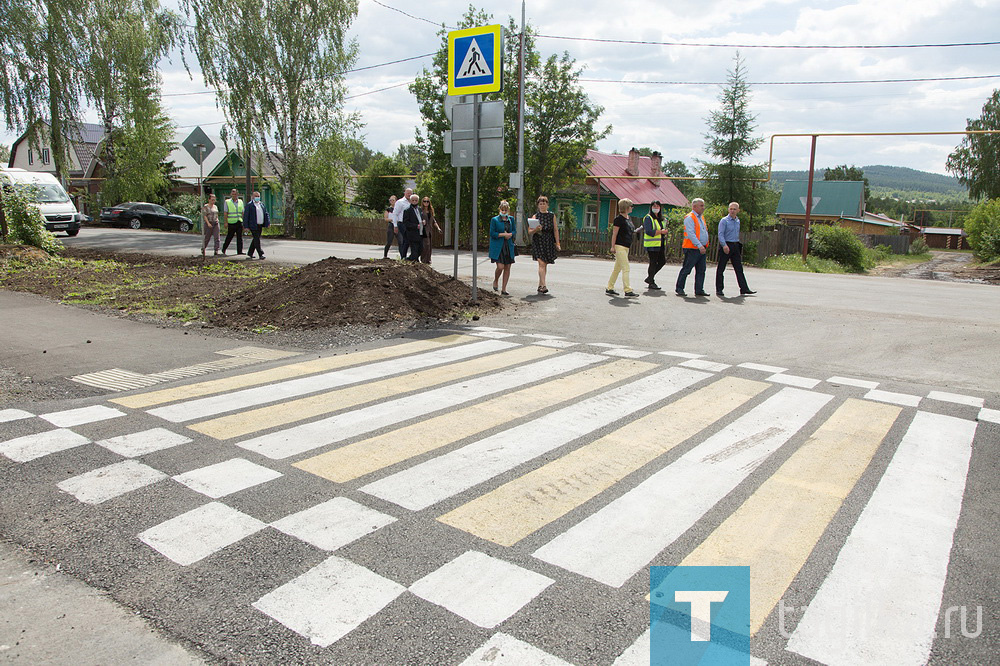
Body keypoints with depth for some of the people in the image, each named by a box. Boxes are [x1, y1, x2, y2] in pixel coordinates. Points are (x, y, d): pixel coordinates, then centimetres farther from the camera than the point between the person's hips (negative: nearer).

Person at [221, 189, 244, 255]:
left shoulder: (240, 202, 13)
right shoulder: (227, 202, 3)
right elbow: (226, 213, 0)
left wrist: (244, 222, 11)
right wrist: (226, 222, -7)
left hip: (239, 222, 3)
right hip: (231, 222, -3)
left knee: (240, 237, -1)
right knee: (229, 237, 2)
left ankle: (239, 251, 0)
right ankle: (224, 249, 20)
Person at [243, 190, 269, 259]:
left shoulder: (261, 204, 15)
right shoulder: (249, 205, -5)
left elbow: (266, 214, 14)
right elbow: (246, 216, -6)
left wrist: (268, 222, 0)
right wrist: (246, 226, -11)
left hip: (260, 226, 7)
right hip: (253, 225, -7)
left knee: (255, 240, 11)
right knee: (257, 239, -9)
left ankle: (250, 254, 21)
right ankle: (260, 254, -8)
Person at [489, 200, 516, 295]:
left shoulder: (511, 219, 11)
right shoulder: (495, 220, -2)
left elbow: (514, 230, 14)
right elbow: (492, 233, -7)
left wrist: (510, 234, -8)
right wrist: (504, 234, -12)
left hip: (509, 246, 4)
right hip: (498, 247, -4)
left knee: (507, 267, 2)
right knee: (500, 266, -14)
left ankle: (503, 289, 10)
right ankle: (495, 281, 18)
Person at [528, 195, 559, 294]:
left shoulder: (552, 216, 9)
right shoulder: (535, 216, 4)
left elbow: (555, 230, 10)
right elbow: (529, 232, 3)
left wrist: (557, 243, 5)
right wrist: (536, 229, -18)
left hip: (549, 242, 3)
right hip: (538, 242, -3)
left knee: (545, 264, 8)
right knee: (541, 263, -15)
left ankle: (540, 285, 19)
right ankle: (543, 286, -21)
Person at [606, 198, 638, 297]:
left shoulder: (628, 218, 14)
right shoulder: (619, 219, -12)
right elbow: (614, 234, -13)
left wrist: (634, 232, 9)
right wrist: (613, 247, -14)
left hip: (626, 247, 9)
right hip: (620, 246, -9)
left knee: (617, 268, 13)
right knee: (626, 268, -12)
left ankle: (609, 289, 21)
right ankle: (628, 291, -12)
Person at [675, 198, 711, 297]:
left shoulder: (701, 218, 19)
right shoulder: (690, 218, -10)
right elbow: (691, 234, -19)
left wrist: (705, 245, 16)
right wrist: (699, 245, -25)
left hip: (702, 248, 9)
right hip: (692, 248, -9)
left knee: (701, 270, 7)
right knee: (686, 269, -5)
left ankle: (699, 290, 12)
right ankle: (679, 288, 3)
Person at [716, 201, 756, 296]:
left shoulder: (738, 221, 15)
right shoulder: (724, 221, -6)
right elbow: (720, 234, -15)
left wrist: (738, 245, 19)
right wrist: (724, 245, -28)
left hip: (735, 246, 6)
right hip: (726, 246, -6)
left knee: (739, 269, 4)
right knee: (721, 268, -1)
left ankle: (744, 289, 5)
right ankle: (719, 290, 5)